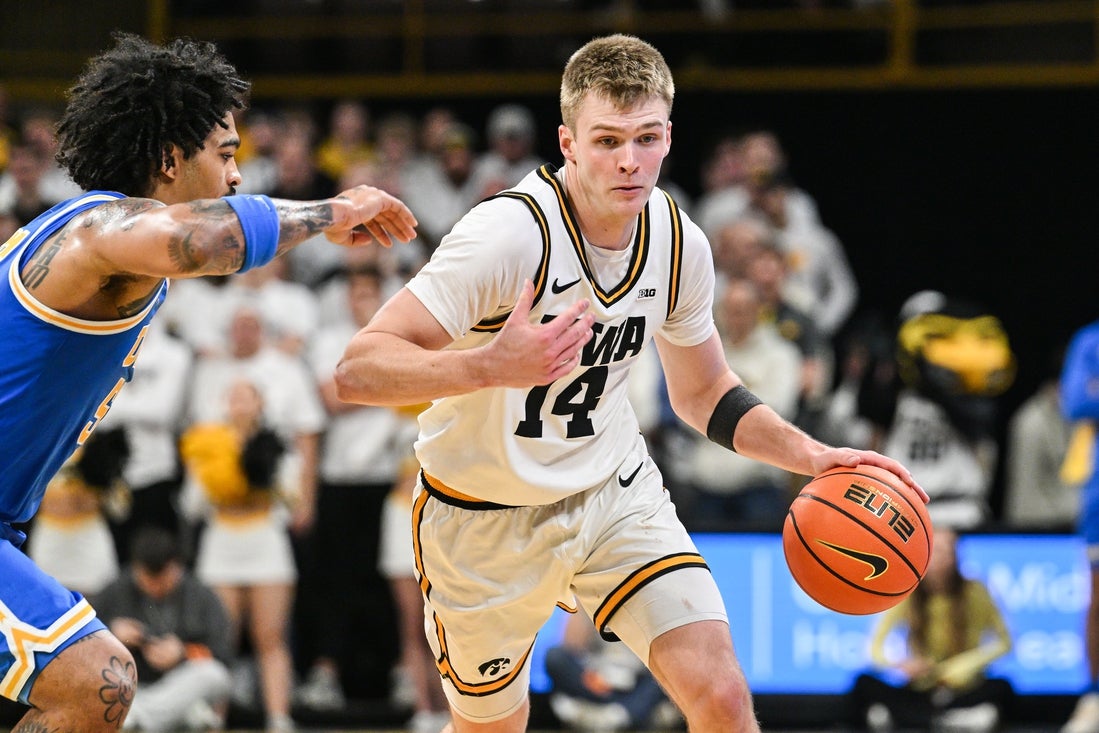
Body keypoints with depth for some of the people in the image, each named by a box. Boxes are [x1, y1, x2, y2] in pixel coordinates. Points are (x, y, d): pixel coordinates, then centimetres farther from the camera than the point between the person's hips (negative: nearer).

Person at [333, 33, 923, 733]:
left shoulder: (679, 242, -8)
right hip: (486, 517, -4)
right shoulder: (509, 234, -29)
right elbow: (357, 370, -35)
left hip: (615, 492, 4)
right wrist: (490, 366, -51)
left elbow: (703, 393, 11)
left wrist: (814, 457, -5)